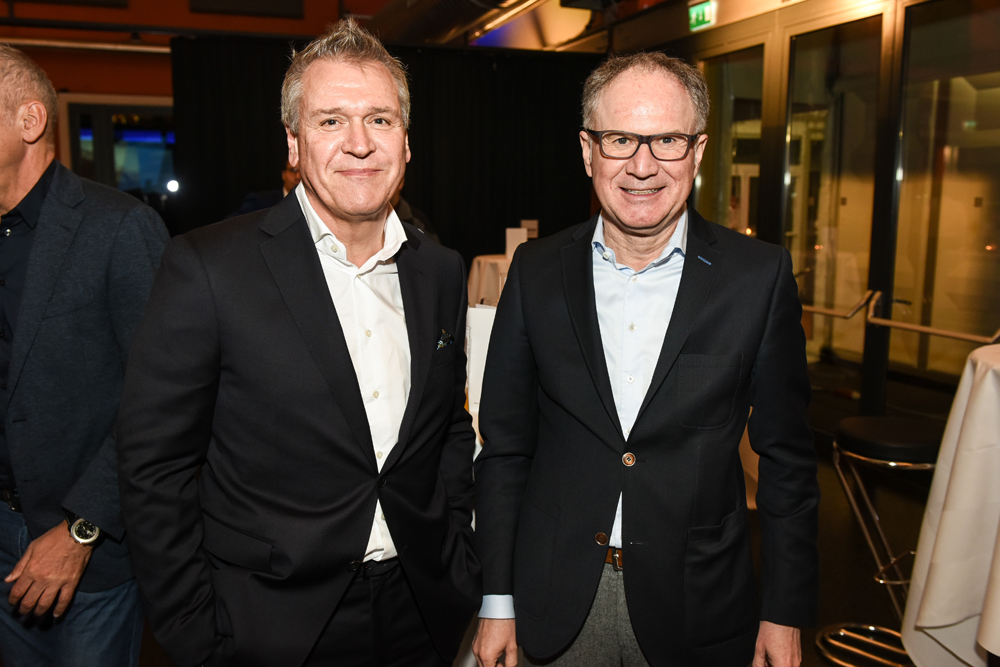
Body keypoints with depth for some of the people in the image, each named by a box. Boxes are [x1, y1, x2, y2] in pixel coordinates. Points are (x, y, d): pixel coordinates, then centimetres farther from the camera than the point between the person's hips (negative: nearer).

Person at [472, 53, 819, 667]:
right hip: (557, 604, 1)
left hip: (697, 610, 0)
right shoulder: (537, 271, -5)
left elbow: (786, 456, -2)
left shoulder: (761, 276, -9)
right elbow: (505, 444, -1)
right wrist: (497, 601, 1)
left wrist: (786, 612, -1)